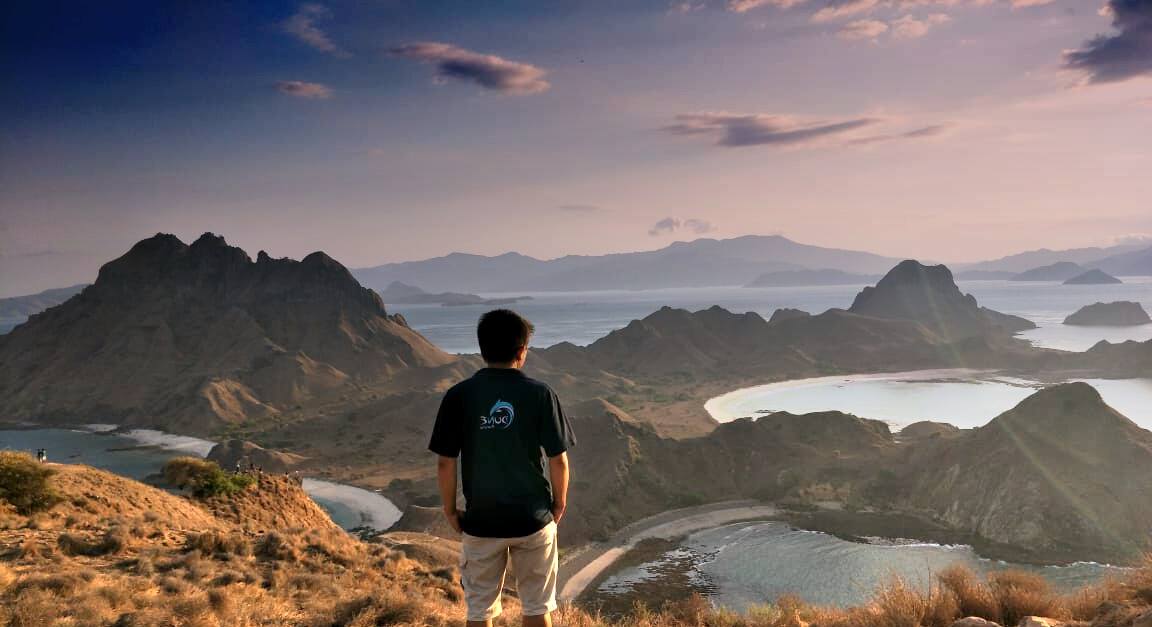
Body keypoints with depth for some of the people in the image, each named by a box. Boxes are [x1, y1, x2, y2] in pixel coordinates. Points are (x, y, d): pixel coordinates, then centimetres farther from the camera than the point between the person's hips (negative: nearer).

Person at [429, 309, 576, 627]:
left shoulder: (459, 395, -7)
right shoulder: (540, 394, -9)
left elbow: (445, 463, -5)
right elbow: (559, 459, -6)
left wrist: (450, 510, 8)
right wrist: (560, 503, 10)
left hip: (481, 520, 1)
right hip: (533, 518, 0)